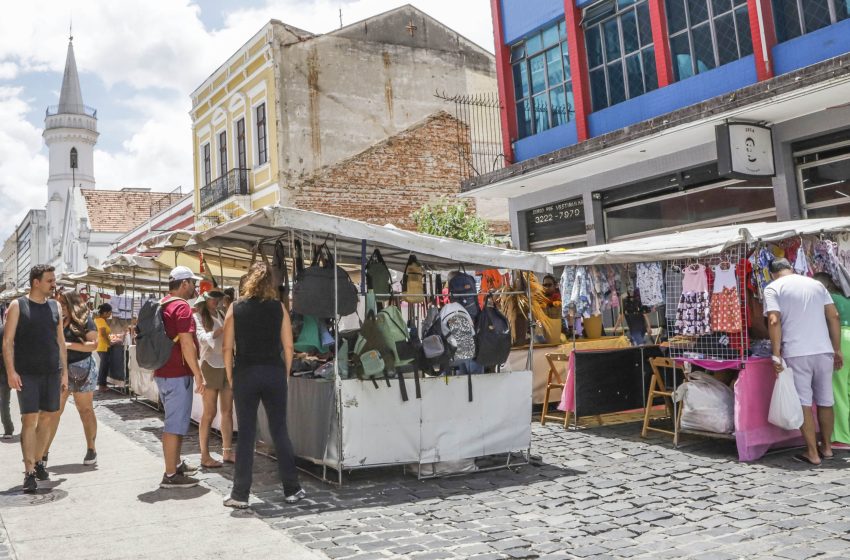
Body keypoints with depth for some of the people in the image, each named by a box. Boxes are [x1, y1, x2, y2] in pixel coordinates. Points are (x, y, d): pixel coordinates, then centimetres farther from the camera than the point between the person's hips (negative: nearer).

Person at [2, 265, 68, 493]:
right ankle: (29, 471, -3)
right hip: (27, 373, -4)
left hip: (52, 372, 4)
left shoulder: (55, 307, 10)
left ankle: (36, 460, 24)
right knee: (29, 419, -6)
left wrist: (64, 371, 10)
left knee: (47, 418, 8)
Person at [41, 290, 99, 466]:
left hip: (81, 369, -5)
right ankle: (43, 453, 2)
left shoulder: (84, 321, -5)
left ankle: (91, 450, 14)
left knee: (85, 410, 4)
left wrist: (68, 345, -21)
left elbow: (93, 344, -14)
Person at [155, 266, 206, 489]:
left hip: (162, 372, 10)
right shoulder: (181, 307, -16)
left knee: (176, 420, 21)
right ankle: (171, 475, 1)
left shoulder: (163, 305, 15)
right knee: (175, 424, -4)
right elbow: (186, 343, -22)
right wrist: (198, 373, -17)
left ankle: (176, 463, 33)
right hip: (178, 374, -10)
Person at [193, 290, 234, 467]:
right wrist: (222, 329, -36)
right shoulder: (198, 317, -4)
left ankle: (227, 451, 15)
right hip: (211, 365, -6)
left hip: (227, 365, 6)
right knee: (210, 413, -2)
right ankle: (205, 456, 4)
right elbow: (203, 337, -21)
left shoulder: (221, 314, 13)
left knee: (228, 411, 8)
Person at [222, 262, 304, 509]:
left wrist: (230, 377, 7)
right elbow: (288, 346, -1)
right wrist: (286, 374, 9)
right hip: (274, 374, 1)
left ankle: (240, 495, 10)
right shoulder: (279, 308, 0)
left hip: (245, 375, 0)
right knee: (280, 432, 9)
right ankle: (291, 490, 15)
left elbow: (227, 347, -2)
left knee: (246, 435, 5)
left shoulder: (236, 308, 0)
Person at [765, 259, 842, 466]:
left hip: (796, 353, -4)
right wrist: (837, 349, 12)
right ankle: (827, 447, 29)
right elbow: (833, 317, 10)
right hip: (824, 351, 5)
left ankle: (812, 453, 4)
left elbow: (774, 321, -11)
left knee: (804, 403, 1)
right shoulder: (816, 284, 15)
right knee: (825, 401, 15)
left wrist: (776, 354, -12)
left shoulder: (773, 288, 2)